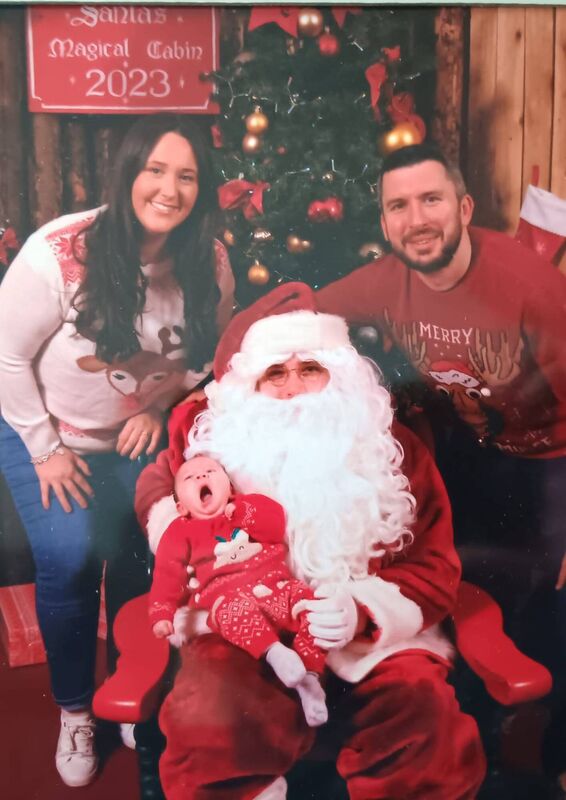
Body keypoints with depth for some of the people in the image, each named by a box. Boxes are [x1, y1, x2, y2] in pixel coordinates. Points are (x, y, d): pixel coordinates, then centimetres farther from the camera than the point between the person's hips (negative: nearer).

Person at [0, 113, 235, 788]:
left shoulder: (209, 262, -13)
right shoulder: (59, 252, -24)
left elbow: (208, 356, 3)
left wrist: (160, 407, -9)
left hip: (139, 437, 3)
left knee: (140, 557, -3)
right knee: (70, 560, -12)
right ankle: (75, 711, 14)